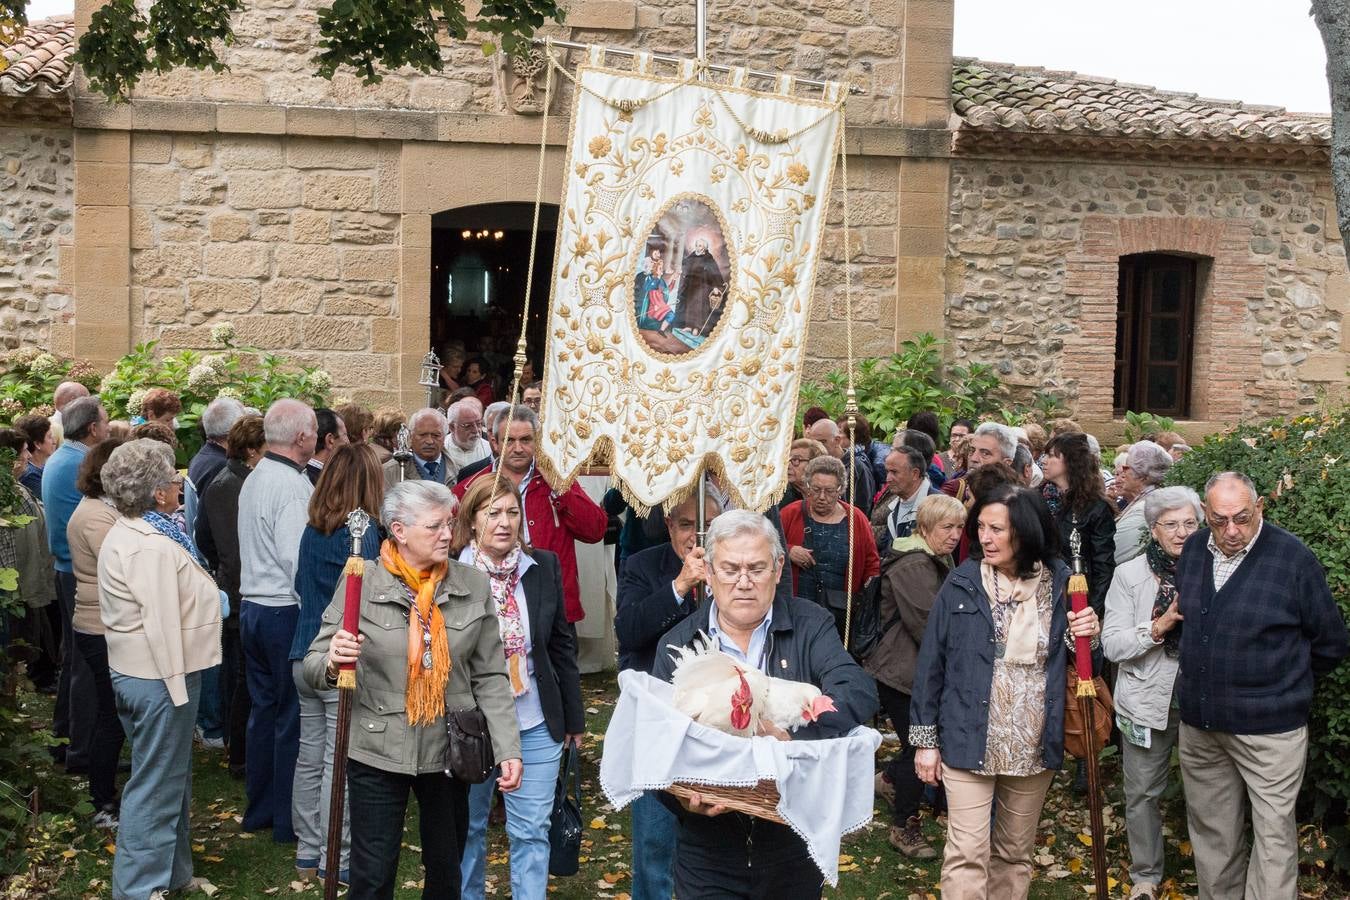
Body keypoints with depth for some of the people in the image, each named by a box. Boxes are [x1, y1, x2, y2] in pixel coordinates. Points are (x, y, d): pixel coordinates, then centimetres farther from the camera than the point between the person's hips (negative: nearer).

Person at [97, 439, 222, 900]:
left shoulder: (125, 534, 11)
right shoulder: (154, 548, -23)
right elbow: (162, 626, -24)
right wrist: (177, 689, -20)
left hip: (132, 672, 11)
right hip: (160, 678, -11)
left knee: (170, 779, 20)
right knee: (156, 788, -1)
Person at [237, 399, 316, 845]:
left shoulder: (253, 478, 11)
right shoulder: (292, 484, -18)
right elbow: (298, 558, -23)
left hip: (253, 605, 9)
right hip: (287, 609, -9)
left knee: (263, 709, 16)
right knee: (294, 716, 0)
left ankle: (259, 808, 26)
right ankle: (289, 820, 7)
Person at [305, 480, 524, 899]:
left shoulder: (473, 586, -1)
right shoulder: (361, 584, -8)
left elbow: (490, 678, 2)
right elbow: (315, 668, -7)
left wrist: (508, 749, -5)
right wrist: (332, 662, -30)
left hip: (449, 751, 3)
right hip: (378, 753, -2)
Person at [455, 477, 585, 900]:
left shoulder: (543, 567, -1)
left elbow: (562, 645, 6)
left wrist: (574, 718, 8)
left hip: (536, 726, 1)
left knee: (531, 831, 6)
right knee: (467, 826, 15)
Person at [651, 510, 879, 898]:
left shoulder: (810, 627, -3)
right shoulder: (677, 646, 1)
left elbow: (859, 692, -19)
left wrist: (795, 738, -36)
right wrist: (682, 795, -23)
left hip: (795, 846, 0)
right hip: (707, 850, 1)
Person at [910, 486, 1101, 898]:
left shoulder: (1060, 584, -1)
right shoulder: (962, 584, -6)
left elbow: (1073, 664, 10)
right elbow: (931, 662, -3)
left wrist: (1085, 637, -12)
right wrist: (925, 738, -4)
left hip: (1033, 745, 3)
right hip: (970, 741, -2)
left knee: (1015, 853, 16)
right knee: (967, 855, -3)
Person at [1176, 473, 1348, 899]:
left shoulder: (1293, 557, -12)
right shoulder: (1193, 550, 3)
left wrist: (1284, 677, 6)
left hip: (1269, 728, -5)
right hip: (1199, 721, 5)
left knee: (1274, 835, 0)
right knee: (1211, 831, 15)